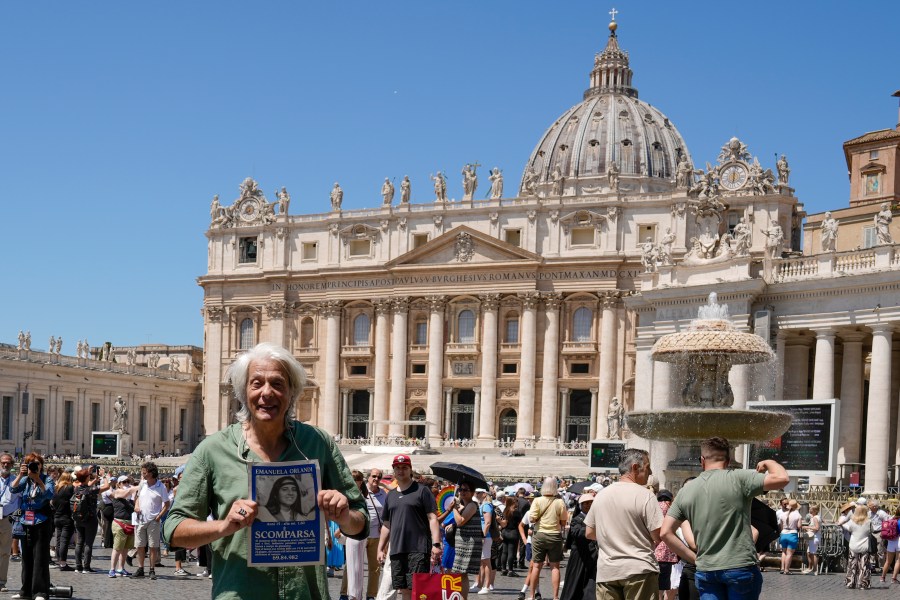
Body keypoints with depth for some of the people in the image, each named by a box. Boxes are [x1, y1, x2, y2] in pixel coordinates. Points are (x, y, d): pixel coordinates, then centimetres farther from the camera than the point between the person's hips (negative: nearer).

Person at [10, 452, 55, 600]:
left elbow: (50, 494, -16)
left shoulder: (47, 479, 0)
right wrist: (20, 475, -18)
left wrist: (38, 479, -23)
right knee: (26, 557, 9)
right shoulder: (25, 480, 10)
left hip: (42, 522, -4)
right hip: (26, 521, 4)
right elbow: (13, 489, -5)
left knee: (40, 557, -7)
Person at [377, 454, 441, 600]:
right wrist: (380, 548, 18)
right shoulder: (391, 496, 18)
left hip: (418, 549, -6)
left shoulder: (422, 491, 1)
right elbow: (386, 525, 23)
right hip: (396, 550, 6)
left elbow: (432, 518, -5)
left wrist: (436, 544, -14)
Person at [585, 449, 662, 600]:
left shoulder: (601, 495, 8)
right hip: (638, 570, -5)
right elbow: (658, 536, -13)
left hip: (606, 571, 5)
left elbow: (589, 533, 14)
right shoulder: (645, 495, -10)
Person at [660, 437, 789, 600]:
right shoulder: (738, 479, -7)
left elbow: (666, 533, 5)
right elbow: (782, 478, -11)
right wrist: (769, 463, 10)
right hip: (741, 567, -3)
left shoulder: (686, 491, 6)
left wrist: (694, 558, 11)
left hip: (706, 571, 4)